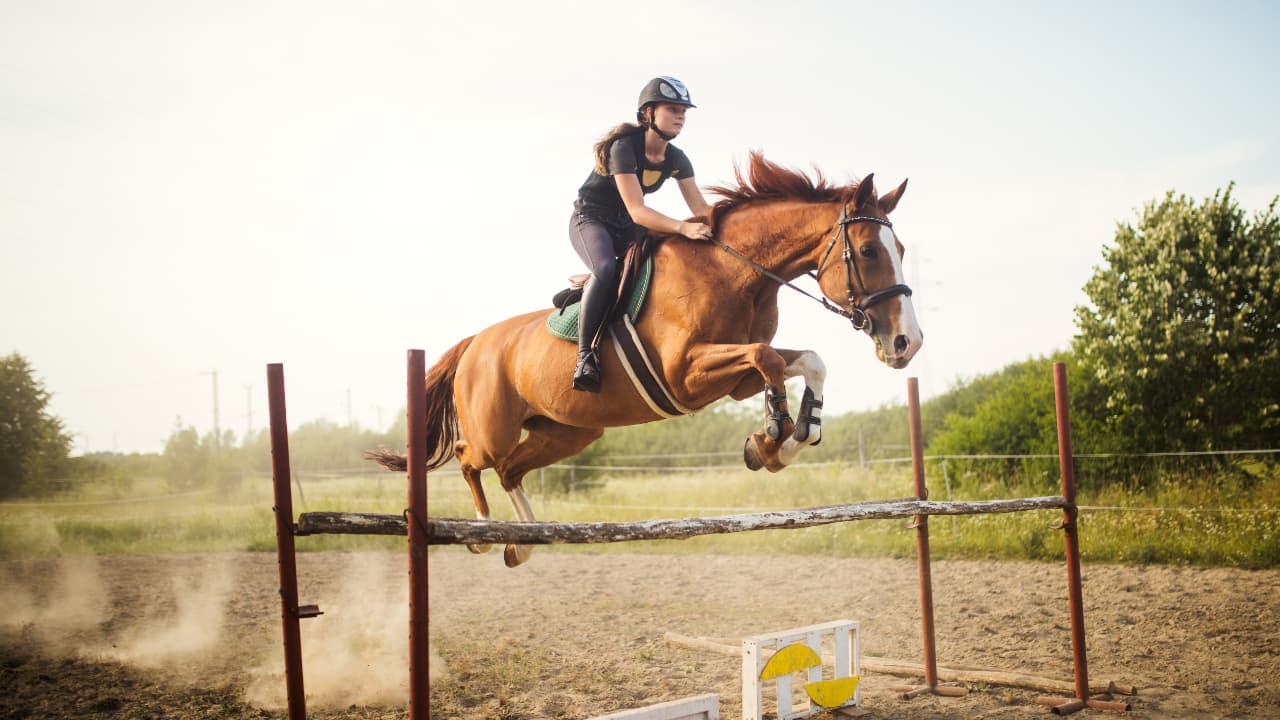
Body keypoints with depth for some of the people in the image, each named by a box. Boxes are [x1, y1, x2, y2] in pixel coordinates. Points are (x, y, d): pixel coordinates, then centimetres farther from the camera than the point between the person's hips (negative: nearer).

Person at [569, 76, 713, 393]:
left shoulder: (676, 159, -2)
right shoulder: (624, 148, -24)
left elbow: (701, 209, -7)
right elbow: (637, 212, -32)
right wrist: (684, 228, -45)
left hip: (627, 228, 7)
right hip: (590, 220, -7)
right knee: (607, 269, -37)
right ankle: (584, 354, -32)